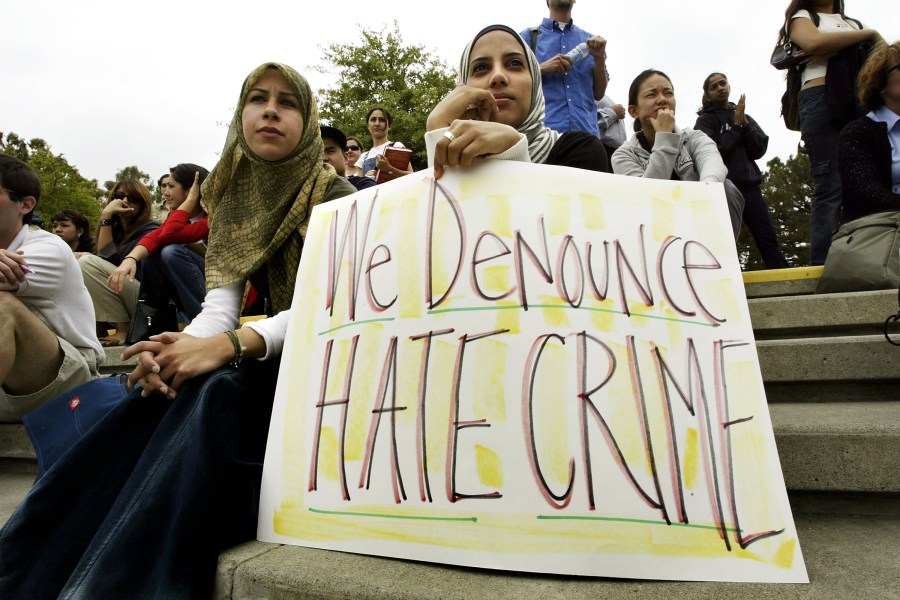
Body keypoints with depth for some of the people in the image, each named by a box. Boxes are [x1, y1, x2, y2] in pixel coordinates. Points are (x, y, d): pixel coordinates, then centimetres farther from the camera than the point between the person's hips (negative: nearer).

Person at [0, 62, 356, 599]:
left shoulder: (335, 195, -8)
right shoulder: (233, 199, 8)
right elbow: (221, 303, -2)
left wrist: (231, 344, -32)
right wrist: (184, 344, -26)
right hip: (273, 353, 5)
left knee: (212, 397, -30)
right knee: (158, 395, -19)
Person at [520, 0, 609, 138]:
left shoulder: (589, 40, 16)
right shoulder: (529, 36, 8)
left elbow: (598, 94, 13)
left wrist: (599, 58, -1)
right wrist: (542, 68, -9)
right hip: (543, 131, -2)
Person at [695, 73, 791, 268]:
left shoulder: (744, 117, 20)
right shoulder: (705, 120, 8)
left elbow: (760, 149, 10)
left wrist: (745, 124, -2)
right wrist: (736, 125, -4)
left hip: (749, 185, 4)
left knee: (768, 240, -5)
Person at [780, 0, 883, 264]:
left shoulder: (854, 23, 34)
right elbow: (814, 43, -2)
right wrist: (870, 34, 6)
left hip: (864, 103, 5)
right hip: (823, 101, -4)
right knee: (830, 187, -17)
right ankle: (823, 266, -22)